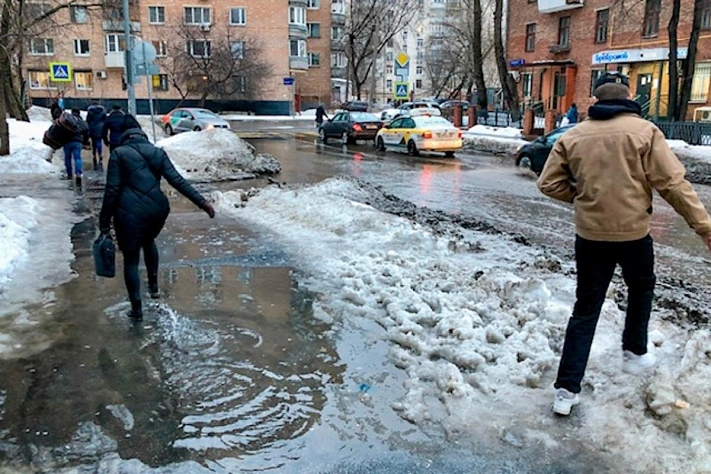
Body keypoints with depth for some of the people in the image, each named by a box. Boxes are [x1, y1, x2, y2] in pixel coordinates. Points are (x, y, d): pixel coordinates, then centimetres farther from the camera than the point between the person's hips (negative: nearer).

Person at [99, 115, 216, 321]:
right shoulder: (157, 151, 8)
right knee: (148, 241, 35)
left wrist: (104, 222, -2)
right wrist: (201, 202, -3)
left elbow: (112, 190, -7)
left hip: (130, 212, -4)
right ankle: (153, 285, 36)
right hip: (157, 208, 4)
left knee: (131, 258, 10)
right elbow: (177, 180, -1)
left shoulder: (118, 153, -3)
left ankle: (136, 308, 15)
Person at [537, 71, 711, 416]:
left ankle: (567, 389, 7)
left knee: (585, 309, 9)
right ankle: (635, 353, 40)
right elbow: (673, 184, -10)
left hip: (589, 235, 2)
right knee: (641, 289, 28)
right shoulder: (644, 131, -7)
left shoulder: (573, 136, 1)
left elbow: (549, 184, 1)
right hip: (632, 233, -2)